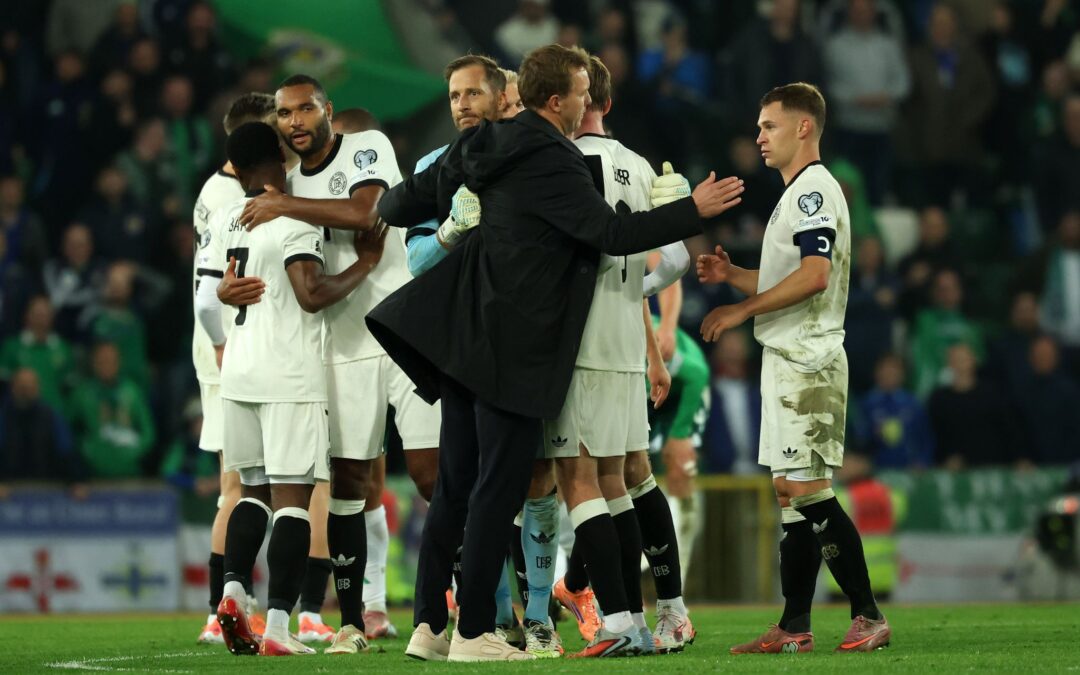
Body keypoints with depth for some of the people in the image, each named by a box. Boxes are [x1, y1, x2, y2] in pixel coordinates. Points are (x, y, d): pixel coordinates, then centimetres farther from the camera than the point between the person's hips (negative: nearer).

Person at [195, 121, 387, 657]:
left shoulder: (224, 219, 8)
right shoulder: (293, 221, -12)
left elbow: (208, 301, 11)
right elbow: (312, 295, -21)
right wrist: (365, 263, -9)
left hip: (239, 373, 6)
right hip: (289, 376, -6)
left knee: (254, 488, 18)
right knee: (292, 496, -5)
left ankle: (233, 591, -2)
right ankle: (277, 627, -11)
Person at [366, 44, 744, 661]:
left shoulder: (479, 148, 10)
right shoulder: (553, 161, -14)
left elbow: (404, 204, 15)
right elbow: (612, 232, -18)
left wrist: (391, 205, 39)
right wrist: (694, 211, -10)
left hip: (464, 334, 9)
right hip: (515, 347, -9)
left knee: (456, 486, 12)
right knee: (499, 489, -4)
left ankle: (430, 623, 13)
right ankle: (474, 633, -3)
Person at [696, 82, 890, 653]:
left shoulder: (814, 189, -12)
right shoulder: (798, 193, 21)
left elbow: (814, 275, -23)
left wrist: (742, 310, -19)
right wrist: (732, 275, 12)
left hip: (806, 362, -11)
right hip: (790, 360, 11)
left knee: (807, 489, -12)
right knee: (791, 490, 9)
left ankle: (868, 616, -10)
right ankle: (794, 628, 11)